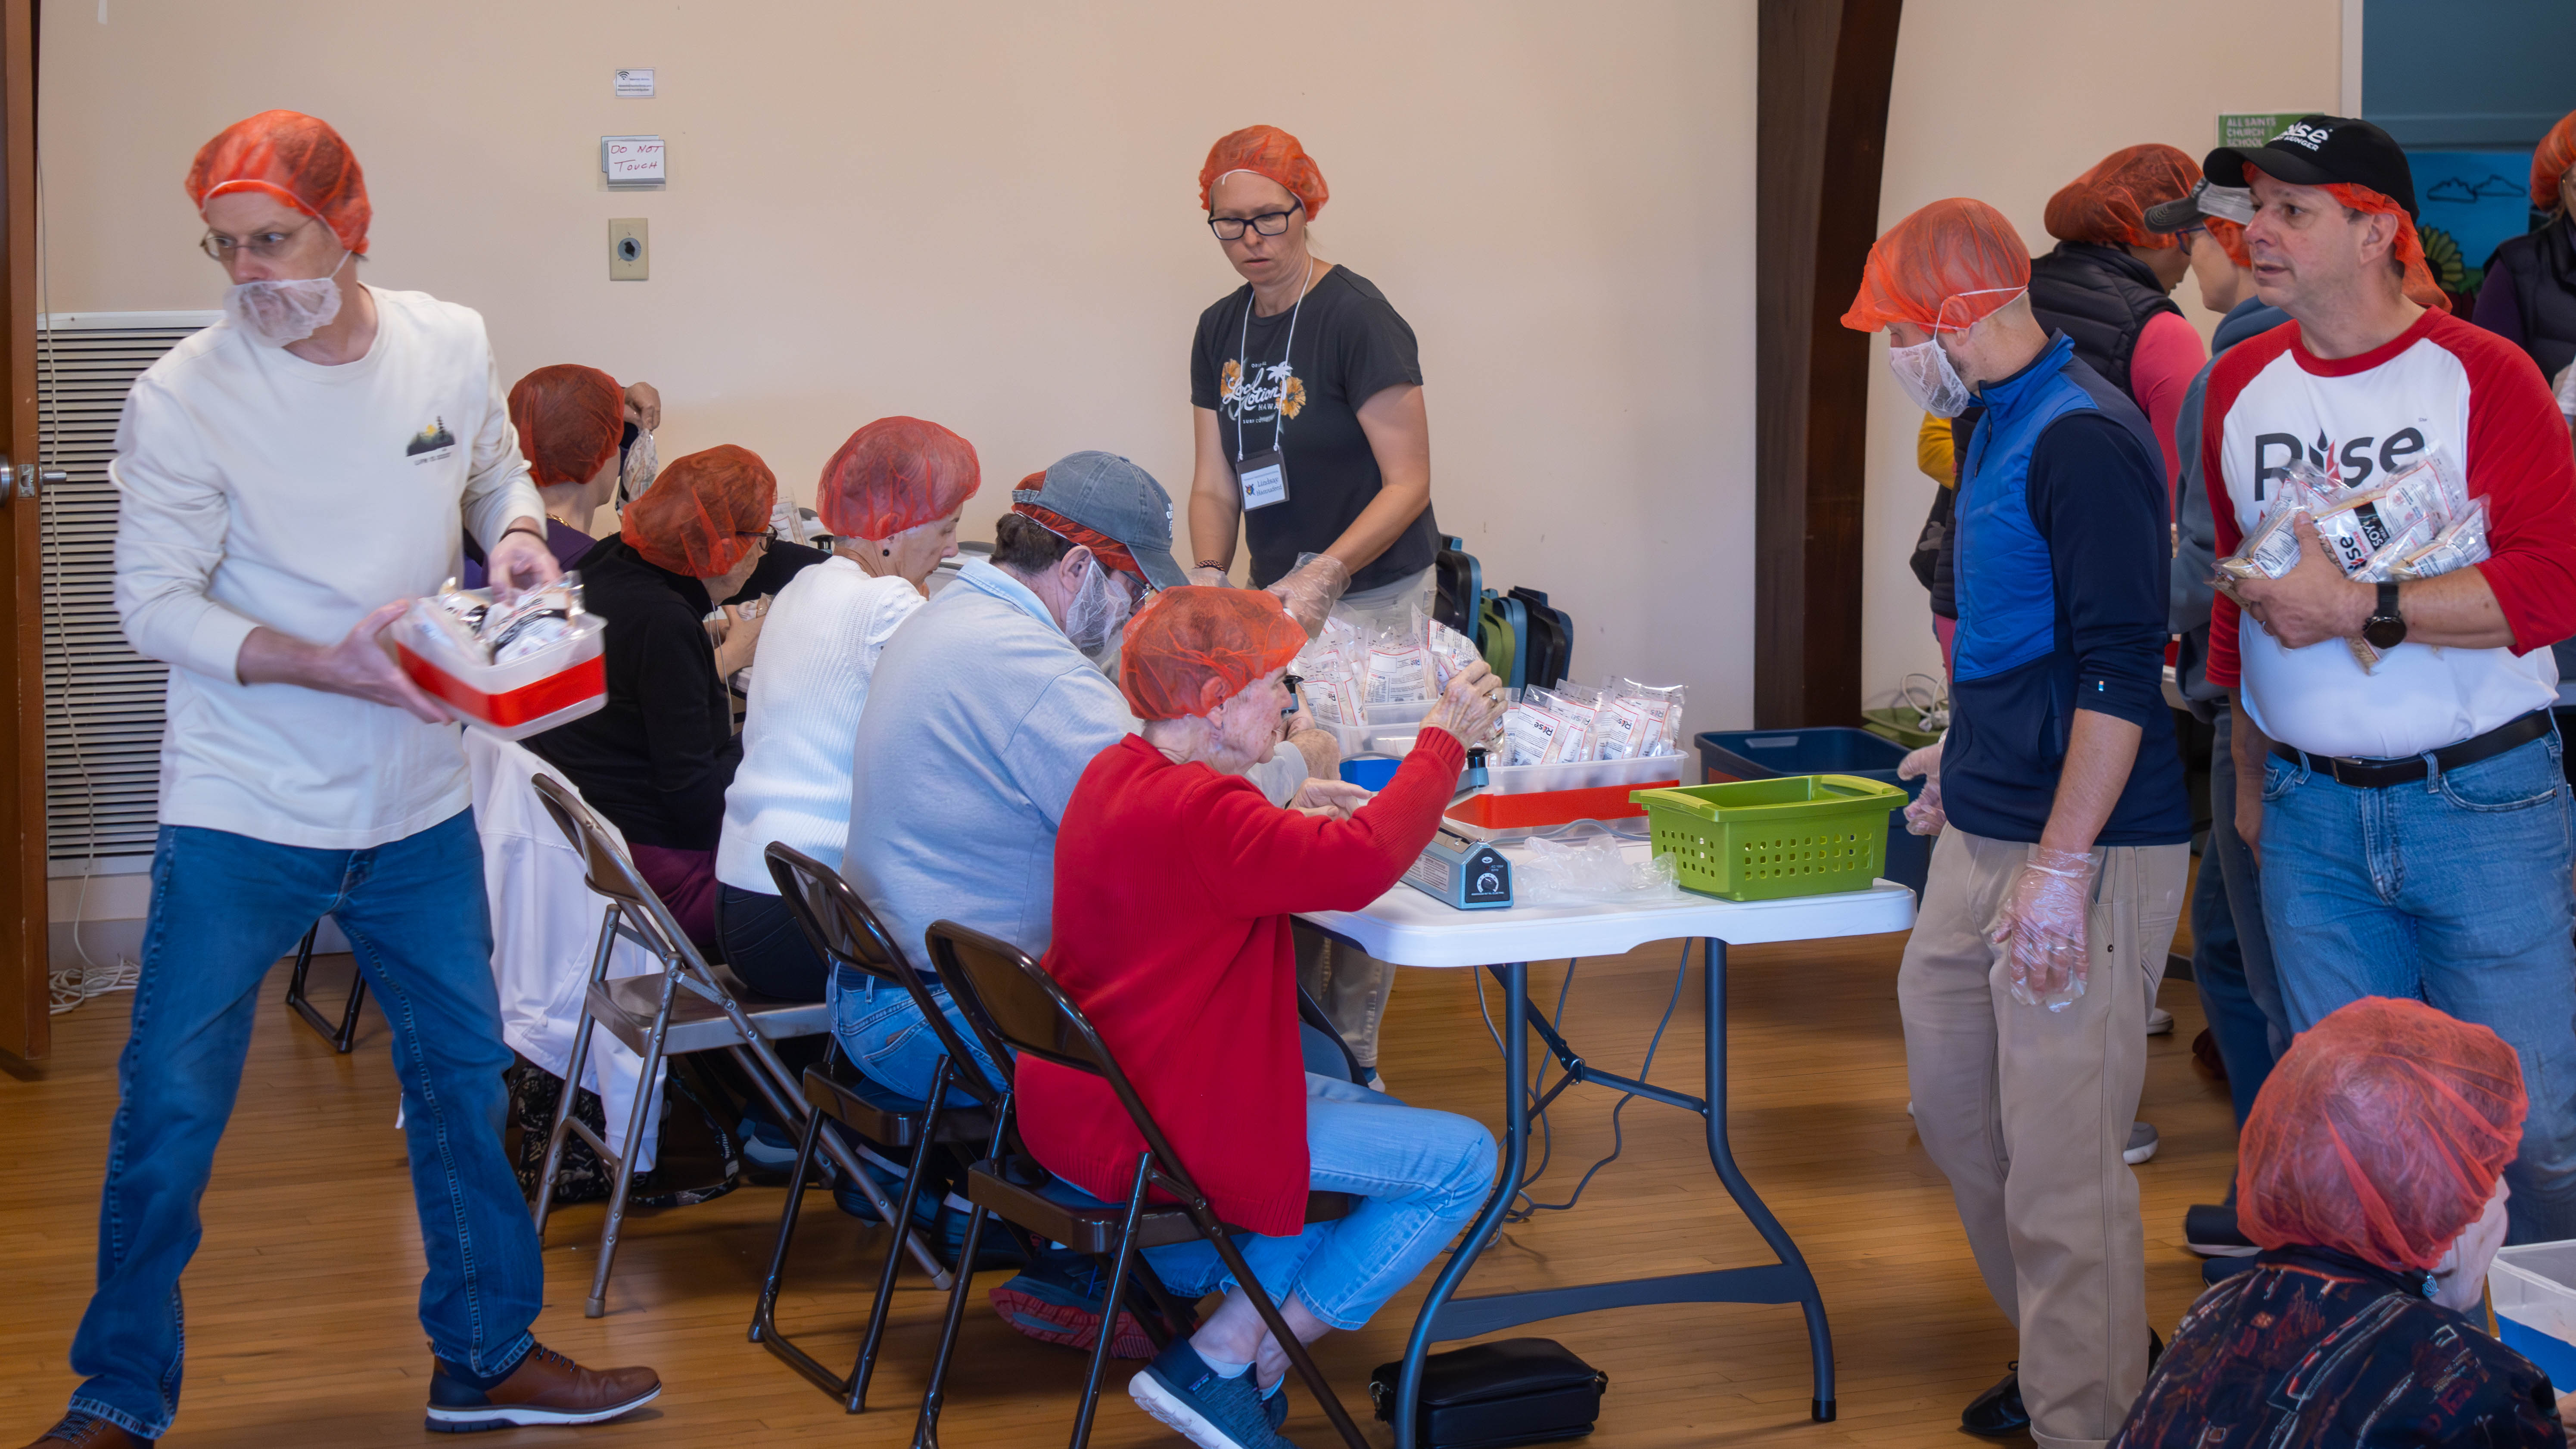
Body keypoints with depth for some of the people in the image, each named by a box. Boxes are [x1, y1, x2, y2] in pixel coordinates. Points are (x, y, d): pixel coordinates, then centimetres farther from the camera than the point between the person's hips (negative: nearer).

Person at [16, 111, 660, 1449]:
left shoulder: (451, 346, -1)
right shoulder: (184, 398, -14)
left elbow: (496, 473, 17)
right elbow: (154, 606, -14)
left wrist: (517, 535, -6)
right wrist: (329, 665, -26)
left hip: (419, 804, 4)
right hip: (241, 813, -4)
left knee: (462, 1077, 14)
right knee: (170, 1104, -1)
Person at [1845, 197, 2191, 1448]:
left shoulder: (2083, 441, -18)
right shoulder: (2000, 426, 12)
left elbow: (2121, 674, -23)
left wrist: (2062, 868, -24)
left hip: (2083, 851, -10)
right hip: (1983, 837, 10)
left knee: (2058, 1160, -5)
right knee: (1954, 1105, 19)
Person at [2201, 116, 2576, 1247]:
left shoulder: (2481, 375, -7)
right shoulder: (2240, 386, 9)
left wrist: (2360, 608, -20)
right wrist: (2250, 779, 17)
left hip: (2480, 803, -4)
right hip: (2311, 816, 5)